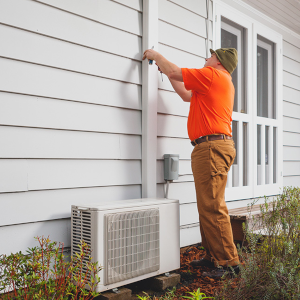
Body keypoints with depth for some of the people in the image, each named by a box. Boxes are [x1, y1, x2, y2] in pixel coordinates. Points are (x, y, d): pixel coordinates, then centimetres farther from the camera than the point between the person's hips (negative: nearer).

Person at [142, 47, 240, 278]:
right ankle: (213, 256, 17)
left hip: (212, 146, -10)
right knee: (209, 206, 11)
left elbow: (174, 71, -3)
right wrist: (167, 71, 36)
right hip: (216, 146, 10)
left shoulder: (213, 75, -2)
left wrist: (156, 55, 15)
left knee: (212, 207, -11)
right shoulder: (223, 83, 28)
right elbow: (187, 95, 34)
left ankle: (228, 262, -6)